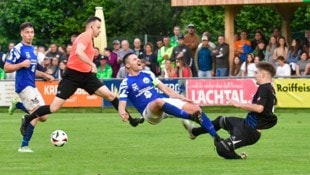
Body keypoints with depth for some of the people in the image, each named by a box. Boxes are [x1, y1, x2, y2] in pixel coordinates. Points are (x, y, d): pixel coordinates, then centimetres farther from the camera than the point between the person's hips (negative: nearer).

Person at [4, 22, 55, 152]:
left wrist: (44, 75, 15)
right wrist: (22, 64, -24)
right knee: (37, 113, -16)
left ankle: (18, 105, 19)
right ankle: (24, 145, -10)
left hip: (32, 86, 8)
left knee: (43, 117, 5)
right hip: (24, 86, -8)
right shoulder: (18, 49, -10)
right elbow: (6, 68, -13)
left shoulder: (32, 49, 15)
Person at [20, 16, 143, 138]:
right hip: (73, 75, -9)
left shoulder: (88, 38, 16)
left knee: (110, 95, -2)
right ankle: (27, 119, 7)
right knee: (54, 108, -9)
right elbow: (78, 52, -32)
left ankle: (130, 119, 5)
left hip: (86, 75, 9)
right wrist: (92, 64, -33)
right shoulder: (85, 36, -14)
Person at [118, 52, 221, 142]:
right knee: (159, 101, -41)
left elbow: (164, 88, 17)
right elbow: (122, 105, -9)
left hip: (164, 102, 6)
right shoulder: (126, 84, 0)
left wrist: (181, 98, 7)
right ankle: (191, 117, -53)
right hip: (149, 112, -6)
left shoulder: (147, 74, 16)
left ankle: (216, 137, -6)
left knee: (196, 108, -9)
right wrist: (123, 113, -33)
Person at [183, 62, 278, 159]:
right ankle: (194, 132, 52)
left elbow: (259, 108, -32)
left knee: (222, 148, -23)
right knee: (221, 120, 33)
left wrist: (238, 104, -22)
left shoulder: (264, 88, -19)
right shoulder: (271, 89, 9)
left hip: (249, 132, -11)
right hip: (246, 123, 11)